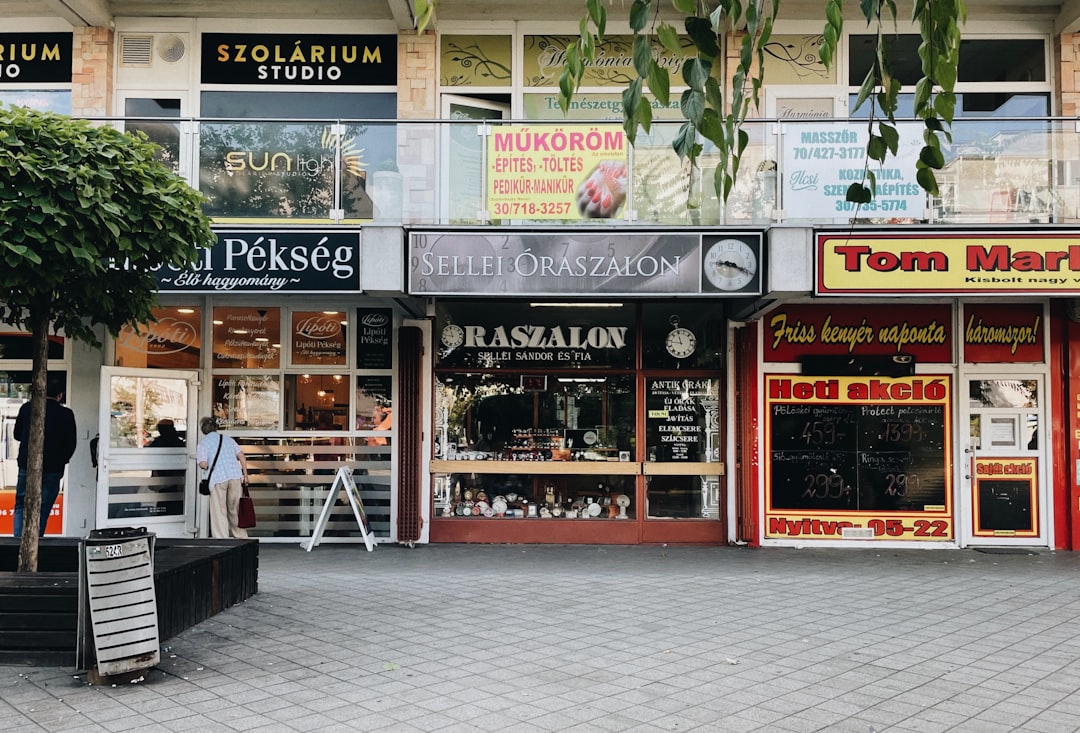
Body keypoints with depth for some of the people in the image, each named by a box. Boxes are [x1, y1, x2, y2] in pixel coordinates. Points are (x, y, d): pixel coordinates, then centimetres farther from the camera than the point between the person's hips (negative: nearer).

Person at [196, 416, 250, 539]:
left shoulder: (202, 444, 3)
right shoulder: (228, 439, 14)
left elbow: (203, 464, -10)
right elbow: (242, 457, 9)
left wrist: (207, 467, 12)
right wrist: (245, 475, 13)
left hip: (218, 479, -4)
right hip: (236, 477, 4)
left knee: (219, 512, 3)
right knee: (235, 509, 15)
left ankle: (221, 538, -1)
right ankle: (242, 537, 20)